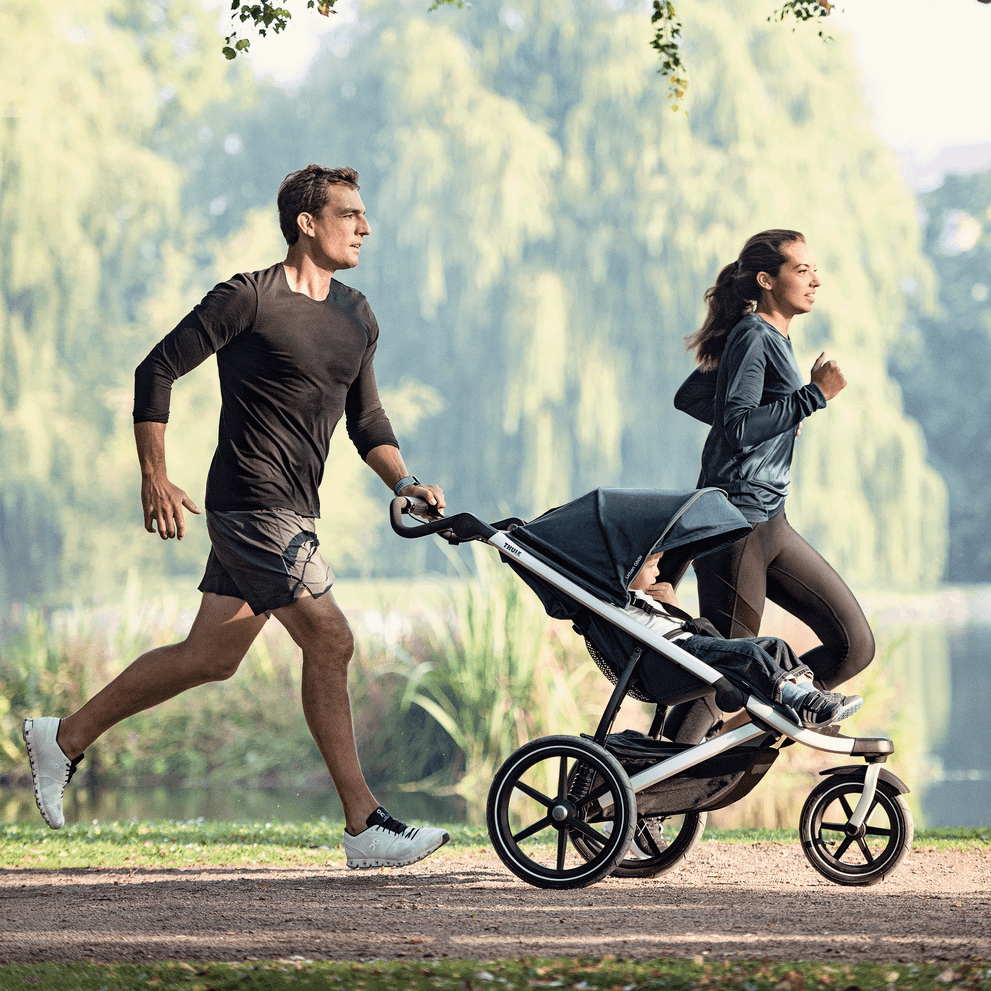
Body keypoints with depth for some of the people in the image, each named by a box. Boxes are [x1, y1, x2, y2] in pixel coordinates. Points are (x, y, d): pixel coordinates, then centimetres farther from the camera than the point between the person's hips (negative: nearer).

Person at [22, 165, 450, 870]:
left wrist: (403, 481, 4)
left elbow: (366, 419, 22)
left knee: (210, 657, 12)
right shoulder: (247, 300, -9)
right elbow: (158, 370, -6)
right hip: (253, 502, -9)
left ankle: (64, 739, 26)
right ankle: (365, 826, -8)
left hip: (292, 513, 9)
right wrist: (155, 477, -11)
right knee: (331, 641, -13)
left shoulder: (357, 319, 14)